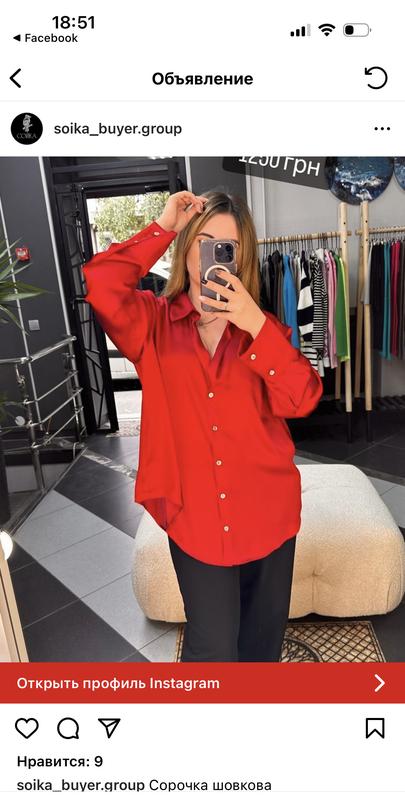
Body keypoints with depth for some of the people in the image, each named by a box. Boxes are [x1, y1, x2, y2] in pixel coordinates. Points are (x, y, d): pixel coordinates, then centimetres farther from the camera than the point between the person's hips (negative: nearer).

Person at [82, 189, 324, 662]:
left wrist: (256, 325, -22)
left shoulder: (263, 326, 2)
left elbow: (302, 401, -12)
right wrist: (164, 228, -13)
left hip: (267, 512, 3)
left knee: (263, 638, 22)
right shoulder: (152, 322, -3)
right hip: (195, 517, -2)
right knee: (212, 648, 7)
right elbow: (100, 285, -24)